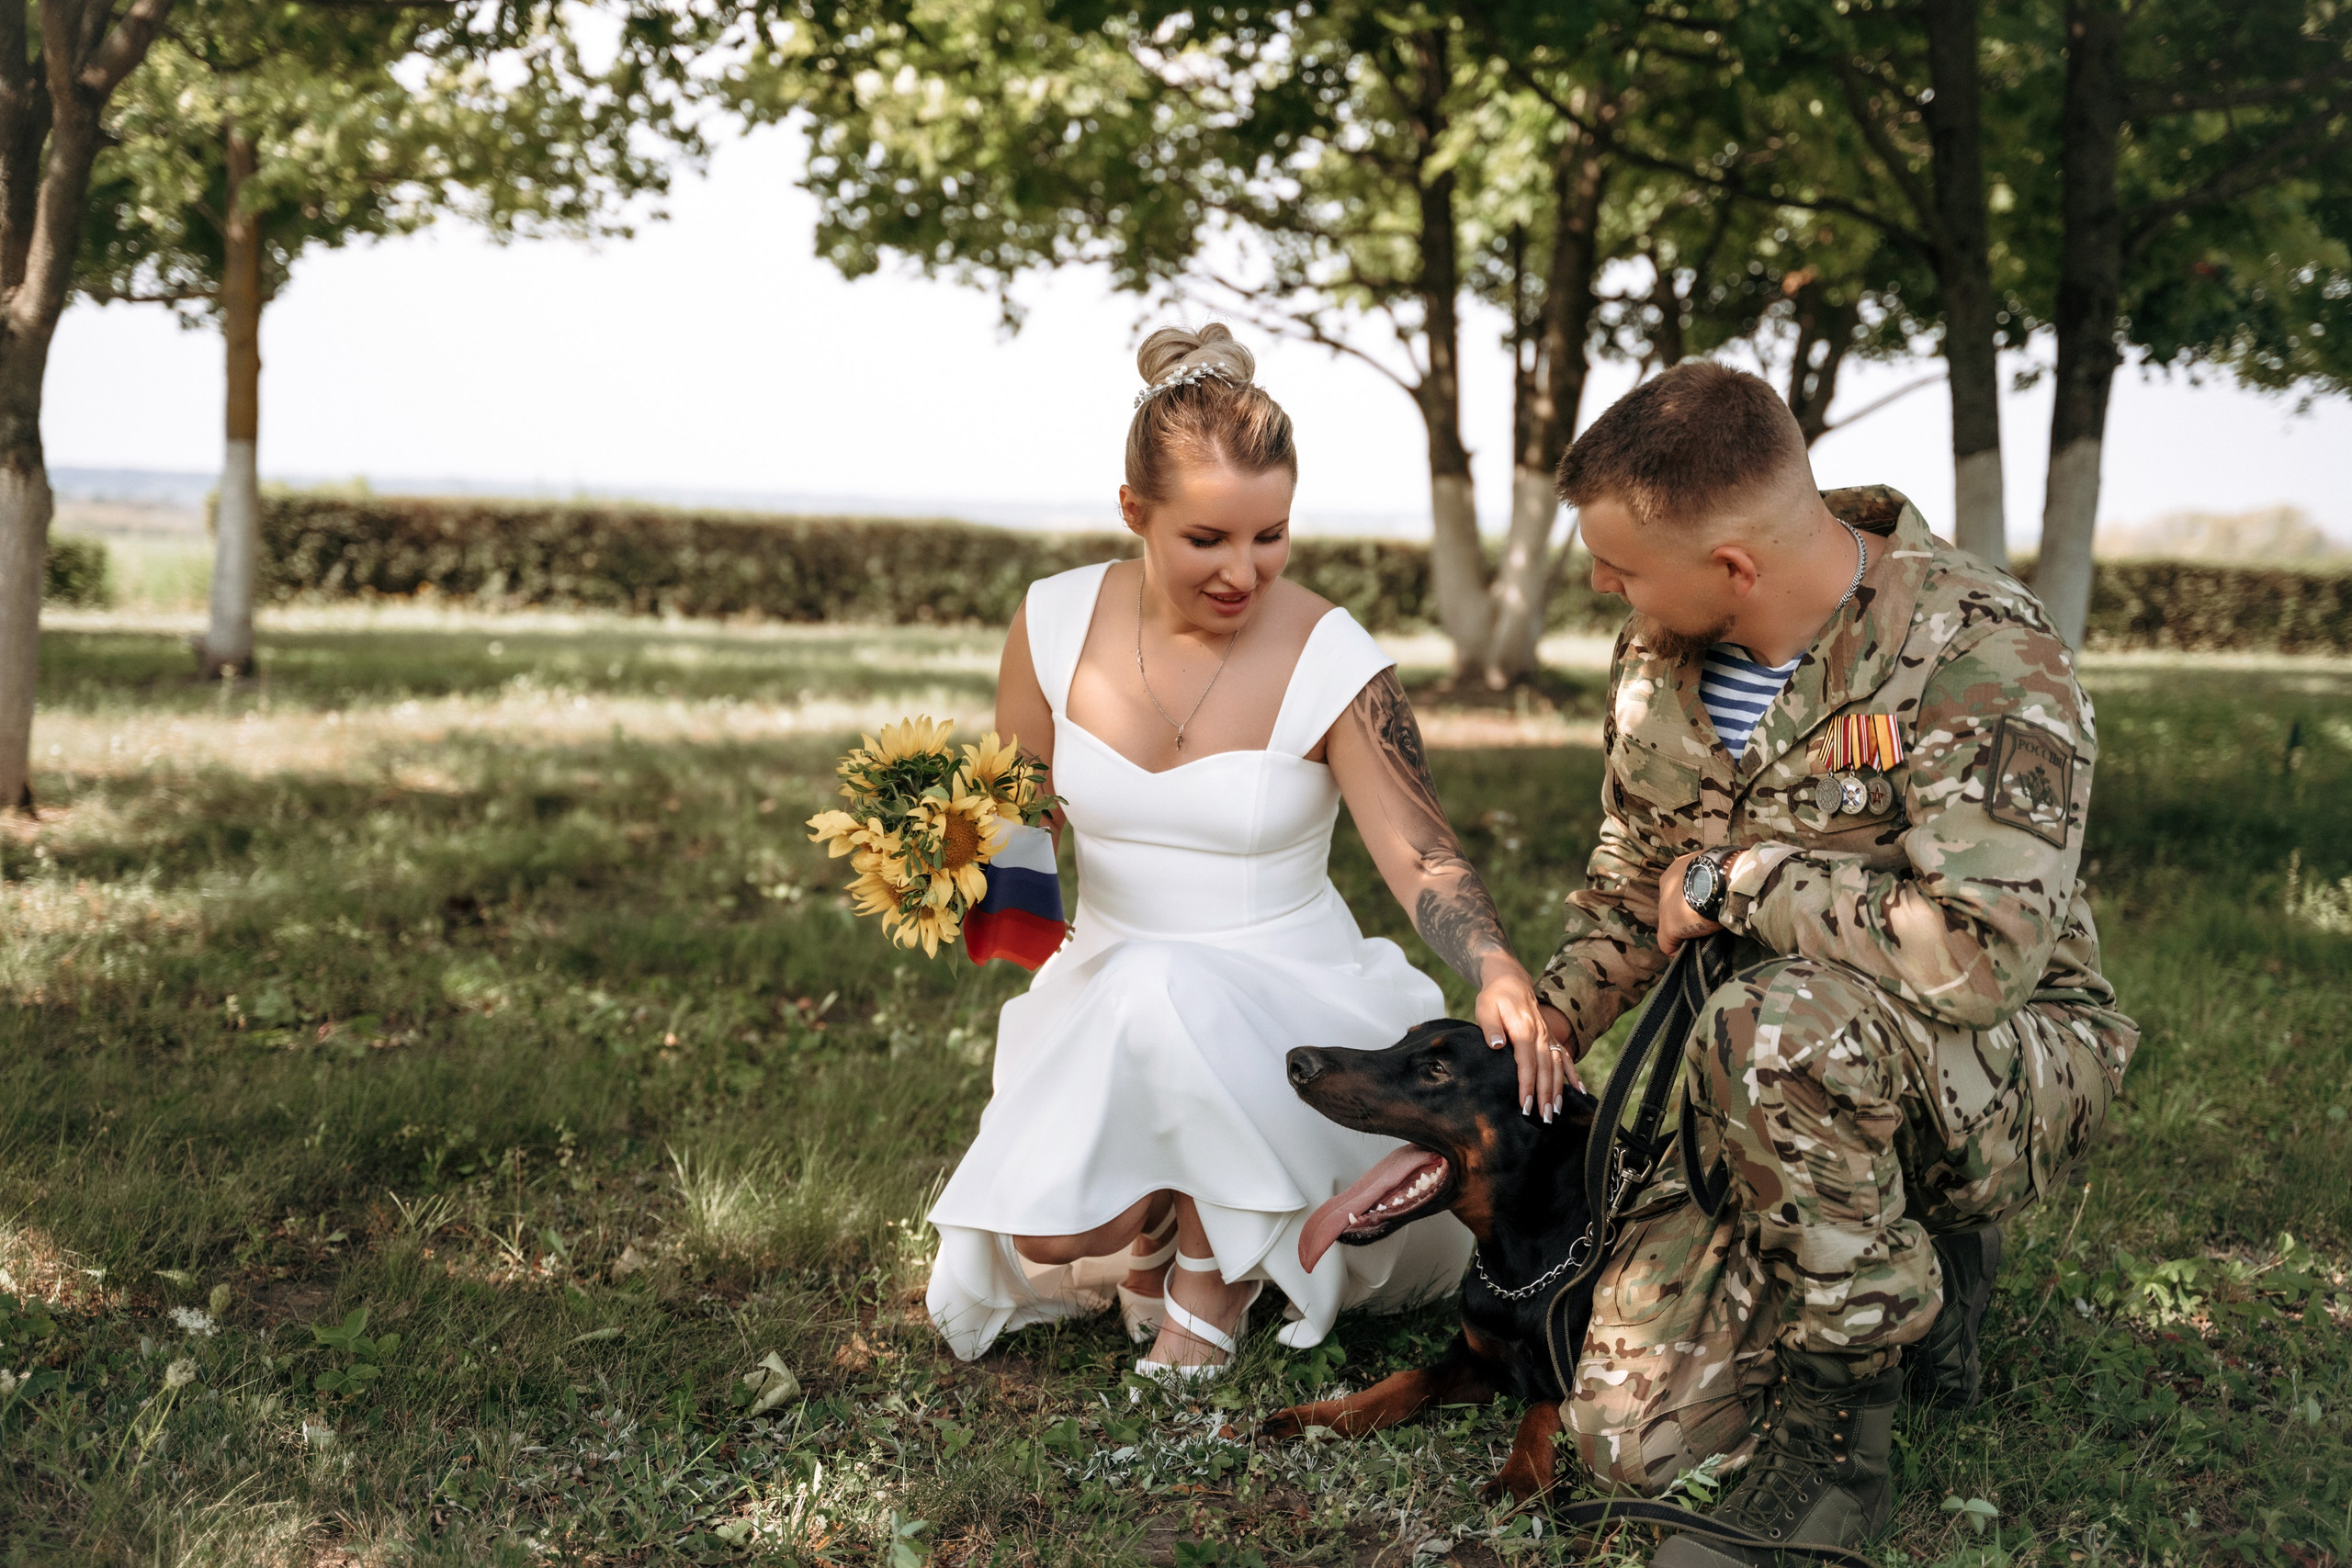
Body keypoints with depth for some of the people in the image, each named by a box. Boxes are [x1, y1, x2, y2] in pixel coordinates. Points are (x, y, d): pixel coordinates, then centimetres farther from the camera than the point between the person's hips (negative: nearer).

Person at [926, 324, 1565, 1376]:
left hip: (1284, 993, -2)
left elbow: (1421, 855, -16)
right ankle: (1153, 1226, 14)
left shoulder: (1331, 661, -12)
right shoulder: (1057, 625, -4)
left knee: (1174, 995, -38)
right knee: (1051, 1240, -25)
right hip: (1104, 984, 2)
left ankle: (1217, 1278, -10)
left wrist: (1500, 975, -34)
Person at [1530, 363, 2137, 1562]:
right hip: (1793, 1102, 7)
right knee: (1631, 1432, -6)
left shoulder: (1980, 659, -24)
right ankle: (1920, 1273, 19)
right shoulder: (1656, 652, -1)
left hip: (2008, 1073, -7)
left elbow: (1980, 952, -37)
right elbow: (1635, 880, 14)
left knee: (1770, 1027, -40)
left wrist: (1738, 877, -25)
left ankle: (1839, 1429, -18)